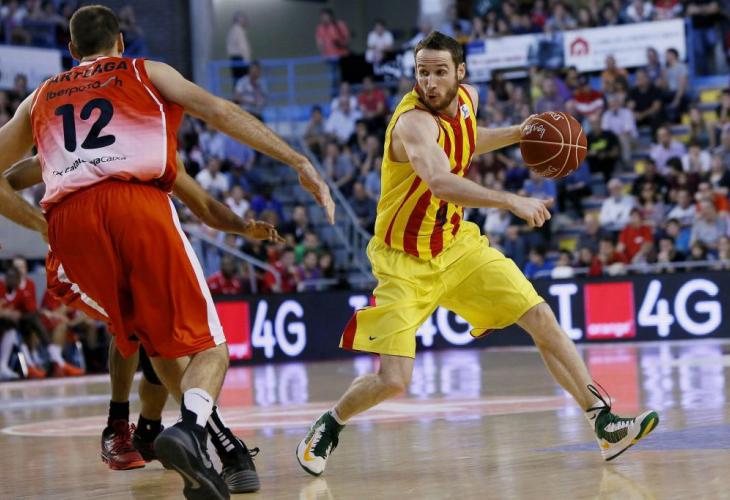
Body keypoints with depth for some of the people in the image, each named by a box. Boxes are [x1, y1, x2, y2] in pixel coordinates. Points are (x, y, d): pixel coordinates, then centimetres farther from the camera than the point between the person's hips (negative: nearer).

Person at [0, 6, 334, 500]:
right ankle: (191, 428, -29)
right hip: (138, 204, -3)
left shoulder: (40, 98, 31)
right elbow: (220, 111, 8)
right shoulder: (147, 73, 24)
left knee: (158, 342, 22)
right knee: (208, 347, 1)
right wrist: (299, 162, 3)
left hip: (68, 218, 3)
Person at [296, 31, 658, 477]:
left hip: (457, 243, 7)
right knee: (392, 381, -12)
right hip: (405, 261, -7)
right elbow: (439, 182, -48)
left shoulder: (468, 98, -2)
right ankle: (330, 425, 19)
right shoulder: (414, 122, -27)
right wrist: (511, 202, -57)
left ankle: (605, 423, 6)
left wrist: (517, 134, 9)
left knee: (541, 319, -2)